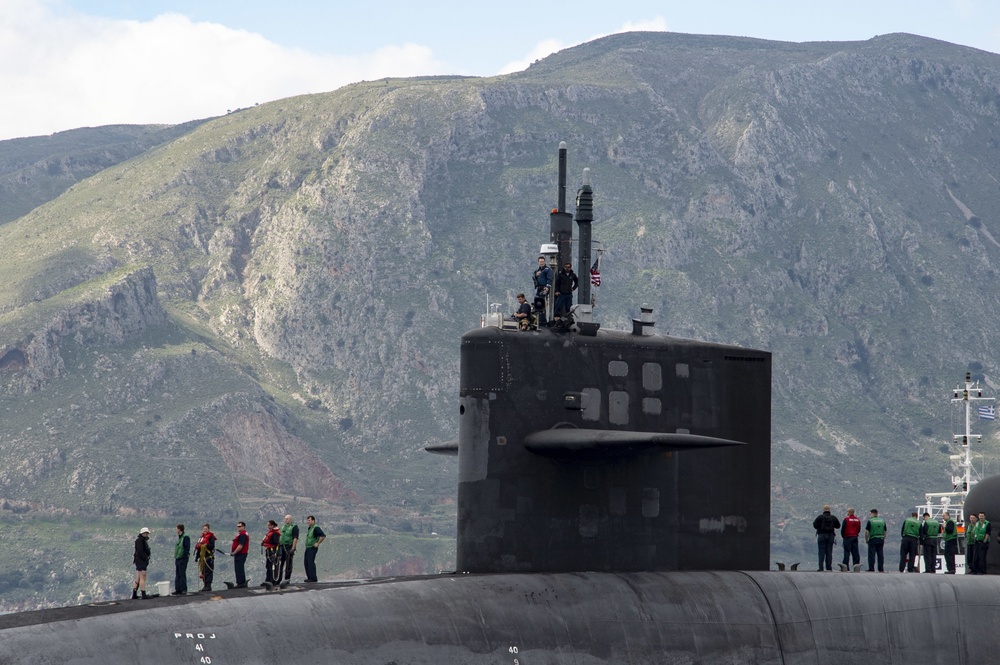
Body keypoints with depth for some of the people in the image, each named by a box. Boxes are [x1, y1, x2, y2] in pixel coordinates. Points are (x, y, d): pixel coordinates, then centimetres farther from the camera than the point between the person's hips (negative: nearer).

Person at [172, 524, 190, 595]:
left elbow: (187, 548, -16)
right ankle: (177, 590, 12)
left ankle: (183, 590, -3)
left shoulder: (185, 537, -11)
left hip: (183, 558, -9)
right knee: (177, 575, 9)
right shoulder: (179, 537, 17)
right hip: (177, 559, 9)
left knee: (182, 574, -7)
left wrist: (185, 556, -20)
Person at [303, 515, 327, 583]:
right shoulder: (309, 528, 16)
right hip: (307, 548, 10)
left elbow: (323, 536, -23)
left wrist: (317, 543, -19)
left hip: (312, 548, -10)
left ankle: (313, 578, -11)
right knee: (306, 562, 8)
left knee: (311, 562, -12)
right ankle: (309, 577, 12)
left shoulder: (316, 528, -13)